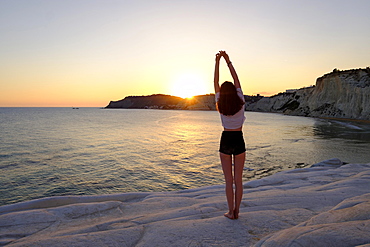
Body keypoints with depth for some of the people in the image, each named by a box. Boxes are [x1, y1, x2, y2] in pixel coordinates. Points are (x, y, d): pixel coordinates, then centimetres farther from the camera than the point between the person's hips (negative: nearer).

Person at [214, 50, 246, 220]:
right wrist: (228, 61, 5)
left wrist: (217, 62, 3)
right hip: (239, 141, 1)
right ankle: (236, 211, 18)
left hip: (225, 141, -1)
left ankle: (231, 212, 15)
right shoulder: (241, 103, -6)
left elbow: (216, 83, 0)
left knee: (228, 180, 7)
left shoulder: (220, 105, -7)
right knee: (238, 179, 9)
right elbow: (236, 80, 1)